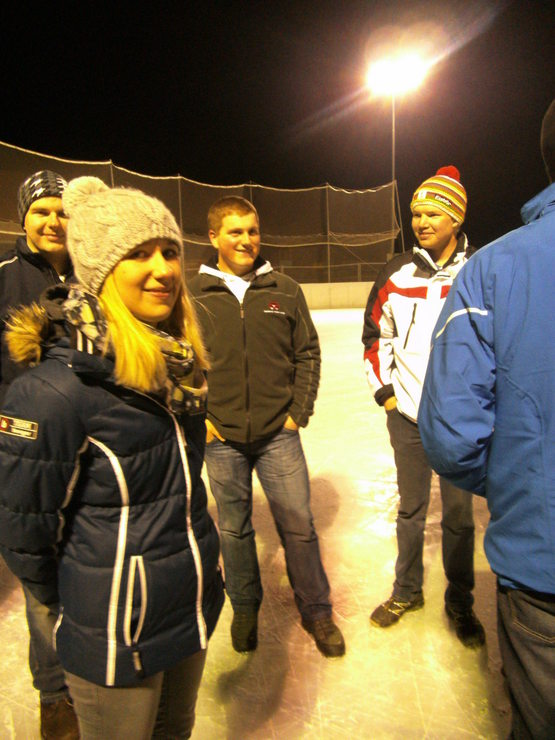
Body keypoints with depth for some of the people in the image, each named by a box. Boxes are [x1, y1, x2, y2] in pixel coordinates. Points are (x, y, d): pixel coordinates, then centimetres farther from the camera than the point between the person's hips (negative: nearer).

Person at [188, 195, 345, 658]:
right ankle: (245, 609, 38)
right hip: (221, 438, 0)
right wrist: (197, 416, -2)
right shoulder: (194, 298, -1)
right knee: (233, 529, 15)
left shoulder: (285, 291, 2)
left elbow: (308, 354, 6)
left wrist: (299, 411, 0)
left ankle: (315, 609, 31)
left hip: (279, 434, 0)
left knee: (298, 524, 8)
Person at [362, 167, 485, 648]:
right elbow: (375, 334, 9)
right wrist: (383, 389, 2)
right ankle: (407, 591, 37)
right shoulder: (397, 274, 0)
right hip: (407, 414, 2)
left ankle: (460, 604, 34)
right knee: (411, 510, 16)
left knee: (458, 515, 12)